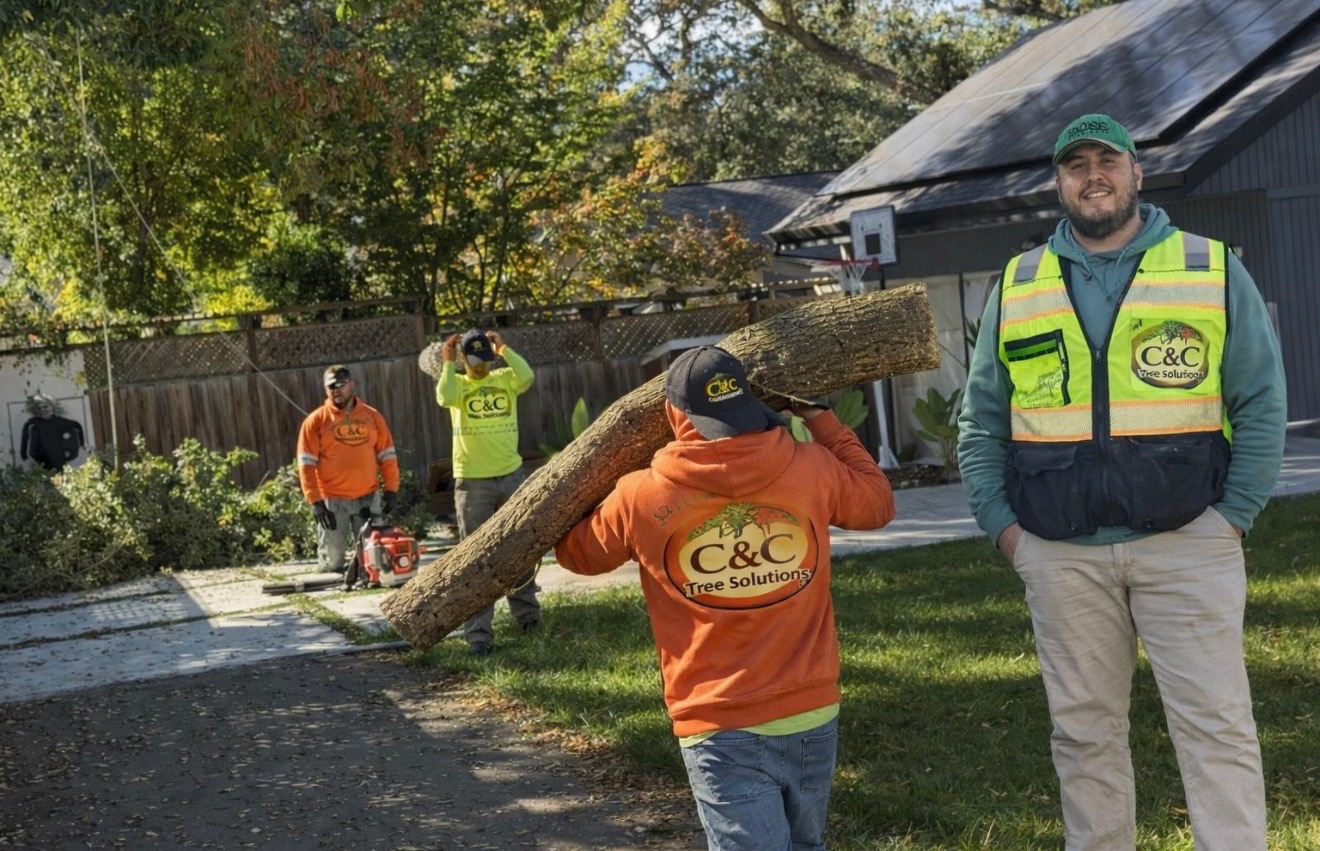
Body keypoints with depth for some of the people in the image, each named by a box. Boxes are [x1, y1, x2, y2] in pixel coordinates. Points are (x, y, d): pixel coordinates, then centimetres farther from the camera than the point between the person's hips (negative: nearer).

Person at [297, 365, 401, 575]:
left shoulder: (372, 416, 7)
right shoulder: (316, 421, -2)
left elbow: (387, 456, 10)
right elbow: (306, 465, -5)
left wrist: (391, 491, 1)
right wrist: (315, 502, -11)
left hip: (369, 498, 2)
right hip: (332, 502, -2)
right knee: (333, 564, 1)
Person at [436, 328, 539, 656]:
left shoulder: (505, 379, 4)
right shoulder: (457, 383, 0)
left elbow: (528, 376, -18)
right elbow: (445, 398, -23)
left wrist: (504, 349, -13)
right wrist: (448, 362, -15)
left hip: (511, 476, 2)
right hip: (472, 482, -2)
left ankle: (527, 613, 34)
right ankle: (479, 632, -1)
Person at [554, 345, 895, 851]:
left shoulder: (641, 498, -6)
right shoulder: (813, 469, -4)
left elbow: (575, 553, 13)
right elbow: (878, 501, 17)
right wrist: (819, 420, 24)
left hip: (720, 730, -3)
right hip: (813, 715, 3)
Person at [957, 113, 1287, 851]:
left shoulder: (1213, 271, 4)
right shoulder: (1016, 288, 10)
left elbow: (1262, 405, 2)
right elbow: (981, 423, 11)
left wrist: (1235, 516, -6)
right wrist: (1002, 526, 2)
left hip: (1185, 545, -2)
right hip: (1061, 555, 2)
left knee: (1216, 726, -3)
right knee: (1085, 732, 10)